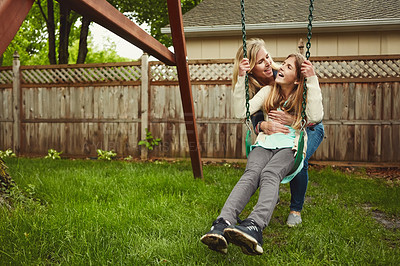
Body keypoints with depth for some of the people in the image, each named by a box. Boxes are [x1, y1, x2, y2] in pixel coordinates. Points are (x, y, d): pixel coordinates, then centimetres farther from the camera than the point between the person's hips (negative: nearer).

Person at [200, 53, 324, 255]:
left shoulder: (303, 97, 10)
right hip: (264, 145, 2)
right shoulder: (268, 92, 17)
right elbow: (241, 113, 6)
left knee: (270, 175, -37)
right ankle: (222, 224, -57)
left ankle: (254, 226, -64)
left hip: (289, 148, -2)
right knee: (251, 174, -33)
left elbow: (316, 116, -13)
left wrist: (312, 80, -15)